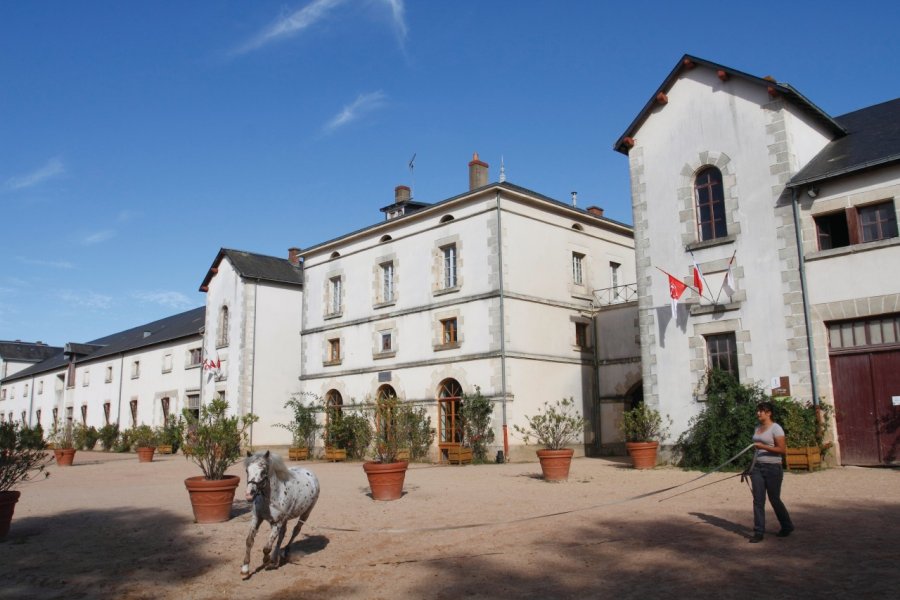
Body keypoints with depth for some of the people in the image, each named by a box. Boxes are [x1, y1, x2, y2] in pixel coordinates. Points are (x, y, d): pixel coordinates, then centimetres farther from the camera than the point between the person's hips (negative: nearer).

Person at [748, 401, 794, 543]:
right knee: (758, 500, -1)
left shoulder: (776, 428, -9)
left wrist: (763, 446, -23)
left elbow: (782, 449, -15)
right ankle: (759, 532, 1)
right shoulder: (757, 428, 13)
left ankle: (787, 527, 29)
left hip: (772, 468, -6)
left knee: (774, 499, 6)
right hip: (758, 468, 6)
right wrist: (753, 466, 15)